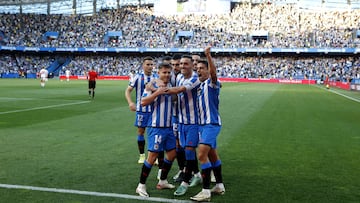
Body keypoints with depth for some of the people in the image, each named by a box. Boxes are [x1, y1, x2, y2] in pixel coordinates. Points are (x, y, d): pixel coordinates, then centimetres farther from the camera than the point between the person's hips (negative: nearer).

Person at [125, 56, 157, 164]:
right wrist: (130, 102, -20)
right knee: (141, 131, 5)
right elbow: (128, 90, -5)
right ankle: (142, 155, 18)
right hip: (141, 109, -1)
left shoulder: (156, 78, 3)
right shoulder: (138, 77, -4)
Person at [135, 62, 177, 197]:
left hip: (169, 127, 7)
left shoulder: (171, 86, 11)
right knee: (152, 156, -6)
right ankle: (141, 185, 6)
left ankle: (162, 182, 28)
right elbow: (143, 102, -21)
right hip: (156, 127, -7)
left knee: (172, 153, 12)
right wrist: (157, 92, -27)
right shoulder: (152, 86, -8)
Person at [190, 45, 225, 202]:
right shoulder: (200, 86, 15)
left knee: (202, 155, -17)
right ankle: (220, 186, 28)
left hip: (211, 124, -9)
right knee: (212, 155, 16)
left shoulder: (211, 83, -10)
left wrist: (208, 55, -47)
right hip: (203, 124, 9)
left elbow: (213, 72, -33)